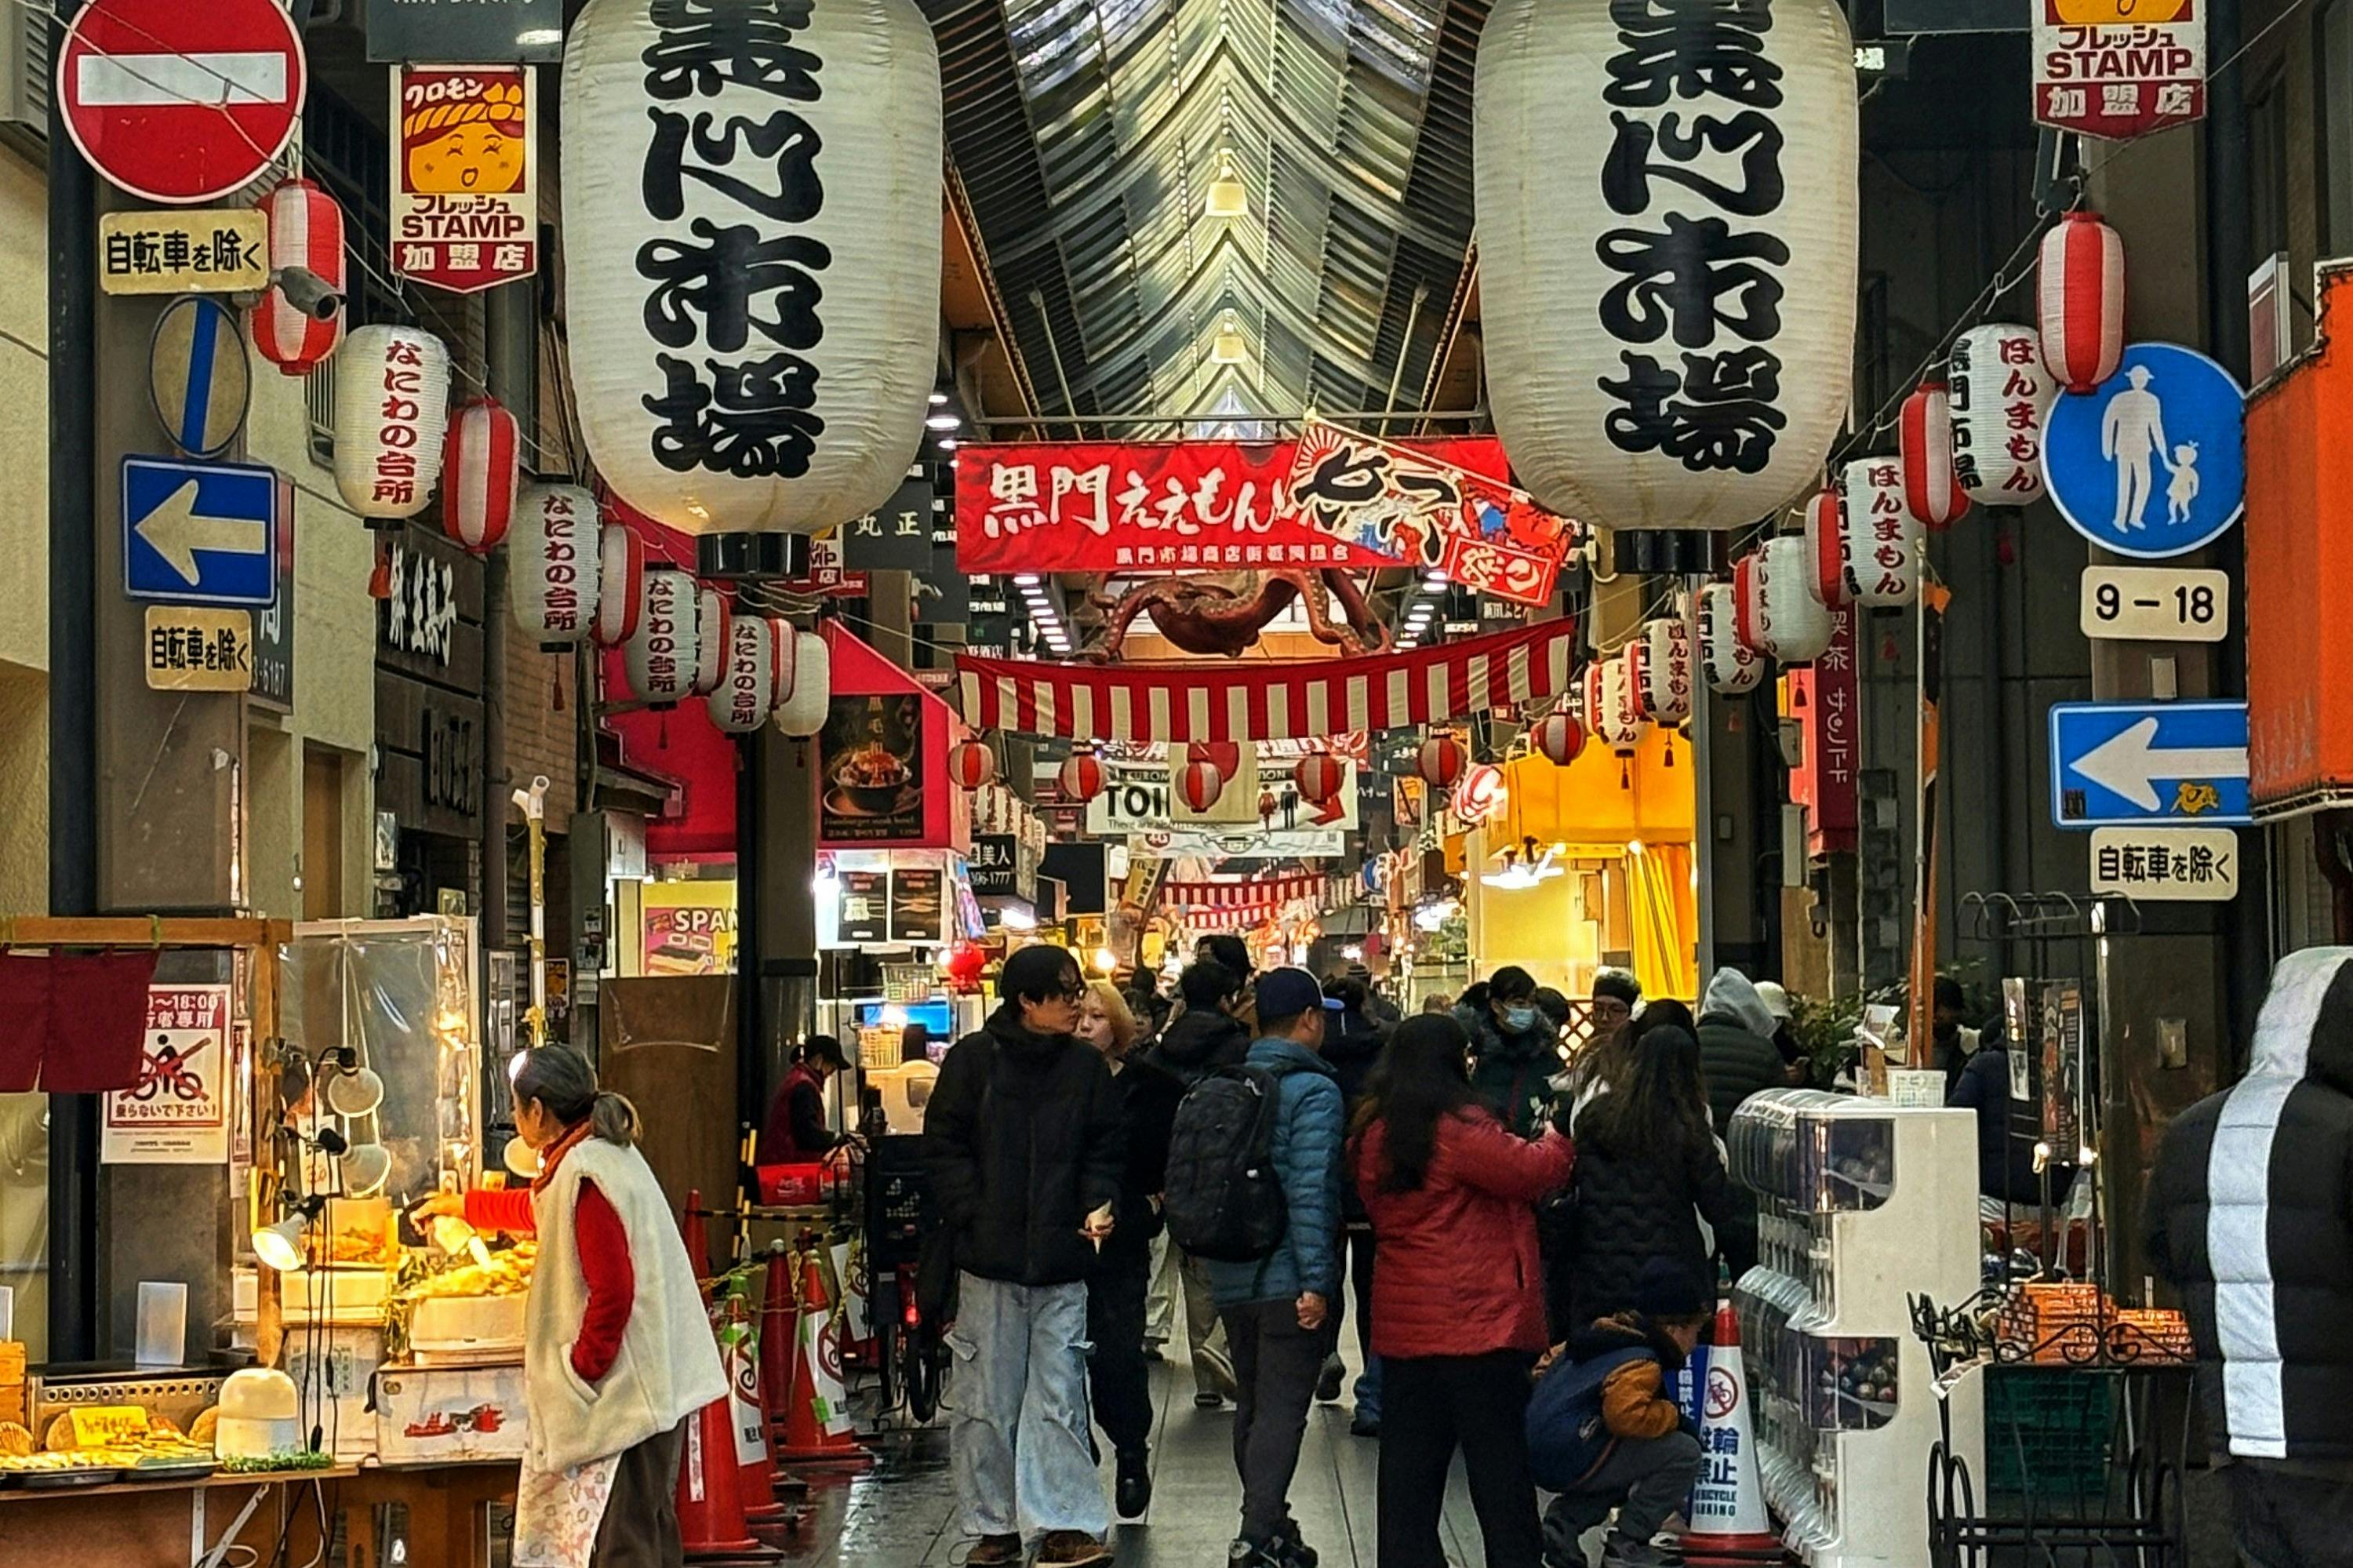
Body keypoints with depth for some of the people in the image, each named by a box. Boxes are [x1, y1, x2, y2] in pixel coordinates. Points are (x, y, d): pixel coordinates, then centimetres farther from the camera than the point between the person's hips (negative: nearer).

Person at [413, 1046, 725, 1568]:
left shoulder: (583, 1176, -19)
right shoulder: (609, 1153, 13)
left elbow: (612, 1291, -24)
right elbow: (536, 1209, 35)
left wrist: (581, 1370, -13)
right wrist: (461, 1205, 49)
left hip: (629, 1388, -11)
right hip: (661, 1382, 11)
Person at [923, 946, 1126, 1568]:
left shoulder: (1086, 1068, 9)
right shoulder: (974, 1060, 0)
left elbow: (1104, 1151, 12)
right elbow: (944, 1145, 0)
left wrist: (1100, 1206, -6)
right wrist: (973, 1215, -10)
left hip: (1061, 1261, 2)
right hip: (989, 1260, -2)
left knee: (1059, 1394, -2)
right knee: (987, 1398, 5)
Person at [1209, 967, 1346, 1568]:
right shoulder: (1314, 1090, -12)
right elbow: (1309, 1192, -20)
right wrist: (1316, 1281, -19)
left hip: (1232, 1277, 7)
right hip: (1287, 1280, -7)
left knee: (1252, 1406, 17)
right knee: (1282, 1411, -6)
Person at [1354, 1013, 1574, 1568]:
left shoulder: (1372, 1134, 8)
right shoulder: (1458, 1127, -15)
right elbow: (1533, 1172, -15)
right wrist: (1555, 1141, 6)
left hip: (1401, 1327, 7)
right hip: (1478, 1321, -6)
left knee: (1409, 1465, 10)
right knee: (1499, 1461, 1)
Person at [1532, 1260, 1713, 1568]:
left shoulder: (1603, 1335, 18)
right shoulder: (1640, 1363, -13)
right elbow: (1626, 1414, -29)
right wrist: (1673, 1416, -12)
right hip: (1573, 1460, -10)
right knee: (1683, 1454, -10)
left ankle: (1566, 1519, 17)